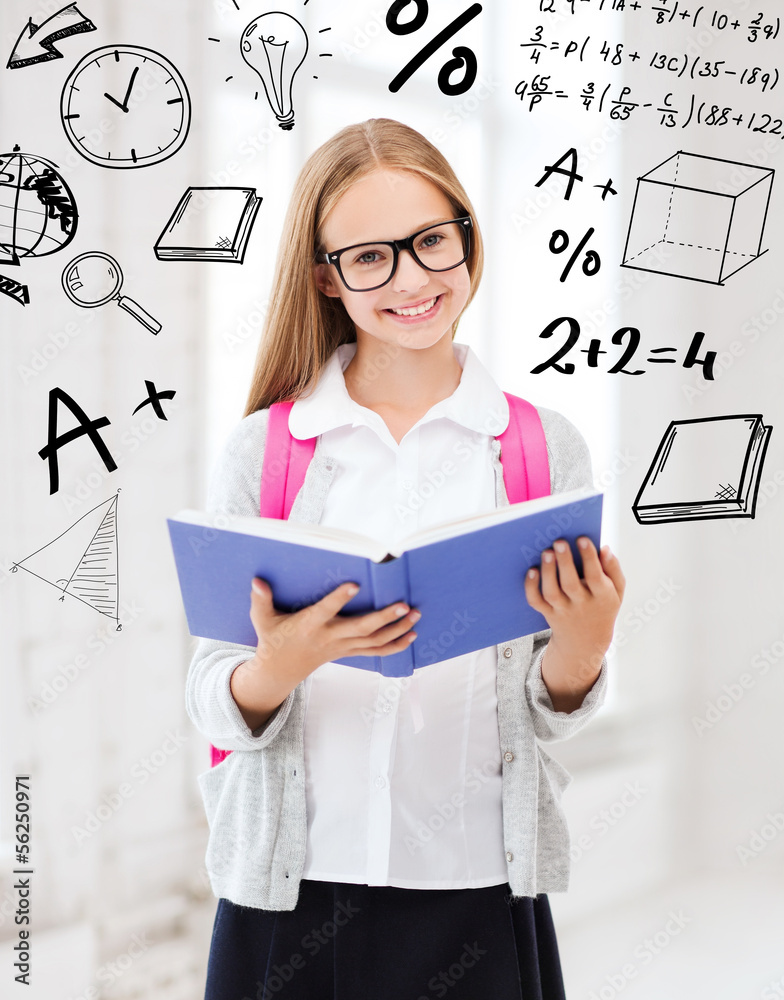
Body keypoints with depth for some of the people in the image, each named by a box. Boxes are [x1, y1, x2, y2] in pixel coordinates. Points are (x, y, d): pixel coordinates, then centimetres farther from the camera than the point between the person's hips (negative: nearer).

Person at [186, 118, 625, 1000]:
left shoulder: (544, 448, -2)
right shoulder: (262, 450, -4)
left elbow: (551, 715, 3)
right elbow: (214, 705, -3)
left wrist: (581, 646, -17)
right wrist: (281, 666, -24)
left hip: (474, 890, 1)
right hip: (291, 890, 0)